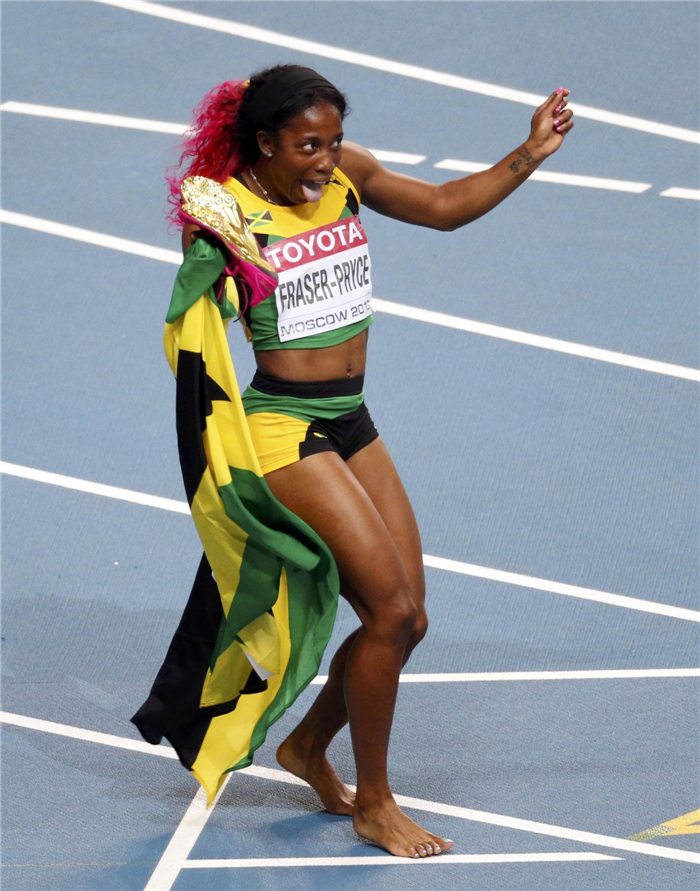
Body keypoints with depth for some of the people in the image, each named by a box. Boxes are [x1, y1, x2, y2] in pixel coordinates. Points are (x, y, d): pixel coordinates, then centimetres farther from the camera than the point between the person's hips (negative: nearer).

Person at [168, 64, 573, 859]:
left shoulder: (346, 173, 4)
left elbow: (443, 207, 13)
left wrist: (529, 155, 5)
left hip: (352, 425, 8)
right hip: (284, 428, -7)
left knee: (406, 620, 8)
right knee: (390, 607, -12)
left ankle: (308, 746, 33)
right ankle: (373, 804, 4)